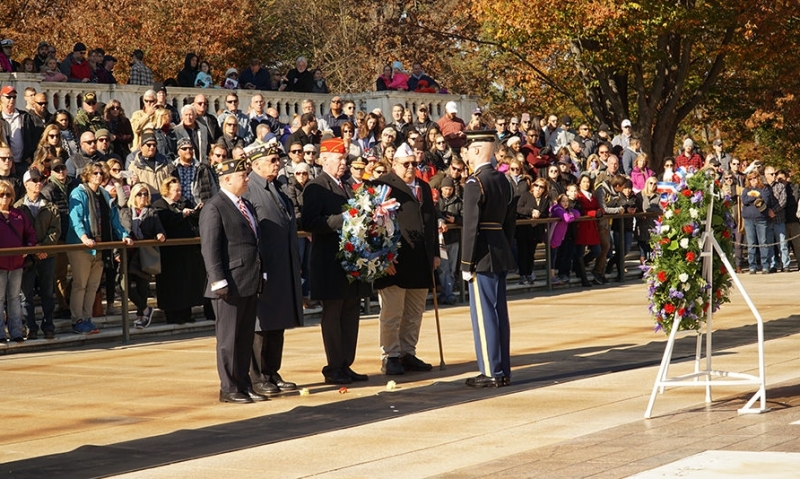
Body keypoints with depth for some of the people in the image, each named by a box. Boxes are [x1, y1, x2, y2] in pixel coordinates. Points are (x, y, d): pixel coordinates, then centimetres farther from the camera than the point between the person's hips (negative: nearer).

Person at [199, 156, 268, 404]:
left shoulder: (247, 206, 17)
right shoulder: (214, 208, -10)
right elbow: (210, 249, -14)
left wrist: (260, 276, 17)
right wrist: (219, 282, -18)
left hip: (250, 284, 8)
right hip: (231, 286, -8)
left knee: (246, 338, 11)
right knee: (229, 338, 0)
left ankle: (244, 385, 18)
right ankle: (229, 389, 7)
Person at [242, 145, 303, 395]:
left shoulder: (278, 191, 16)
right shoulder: (249, 191, -12)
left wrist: (295, 267, 18)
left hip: (284, 269, 9)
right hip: (263, 269, -9)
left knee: (279, 323, 12)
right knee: (261, 324, -2)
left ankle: (272, 373, 21)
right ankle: (257, 378, 5)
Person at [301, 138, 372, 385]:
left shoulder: (345, 188, 19)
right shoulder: (315, 188, -8)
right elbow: (310, 223, -19)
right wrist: (340, 220, -24)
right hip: (330, 263, -8)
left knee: (351, 314, 9)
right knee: (332, 314, -3)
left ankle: (346, 365, 15)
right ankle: (334, 369, 1)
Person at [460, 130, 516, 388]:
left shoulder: (475, 183, -14)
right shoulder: (503, 180, 11)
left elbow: (471, 226, -17)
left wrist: (467, 263, -14)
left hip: (483, 256, -8)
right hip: (501, 255, 8)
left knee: (484, 314, -4)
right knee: (499, 312, 11)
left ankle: (491, 373, -2)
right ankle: (503, 371, 15)